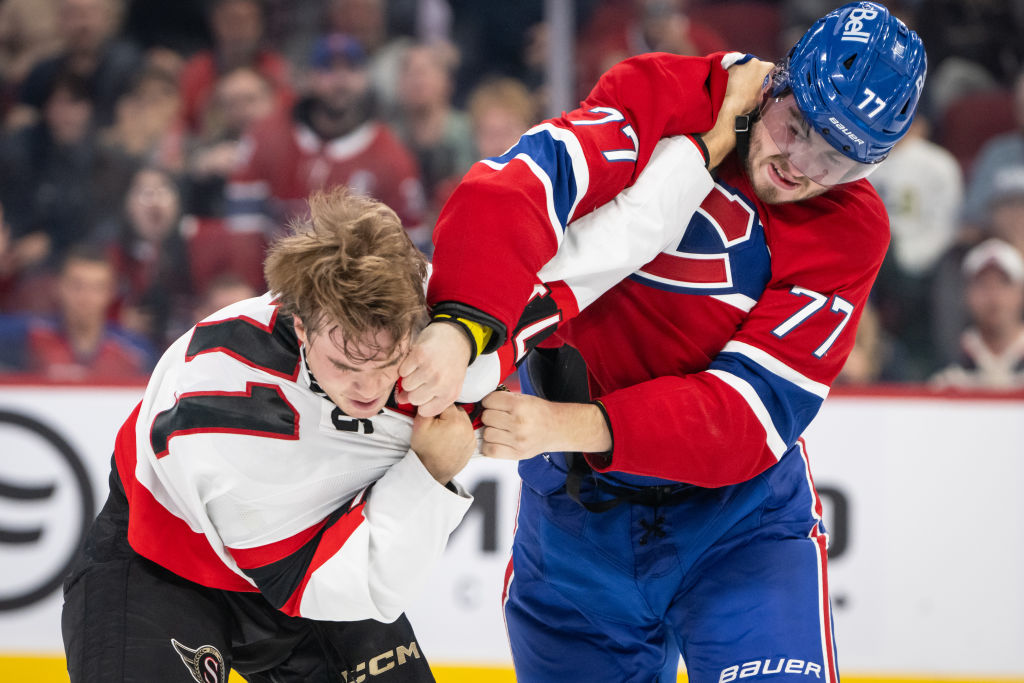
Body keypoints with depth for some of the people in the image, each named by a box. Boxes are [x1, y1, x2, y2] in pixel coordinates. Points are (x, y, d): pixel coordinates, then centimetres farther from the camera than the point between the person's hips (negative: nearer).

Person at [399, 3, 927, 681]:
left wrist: (577, 427, -34)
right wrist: (462, 323, -48)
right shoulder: (660, 98, -12)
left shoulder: (851, 229, -11)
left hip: (738, 514, -1)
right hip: (573, 516, 1)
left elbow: (759, 408, -21)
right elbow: (536, 175, -29)